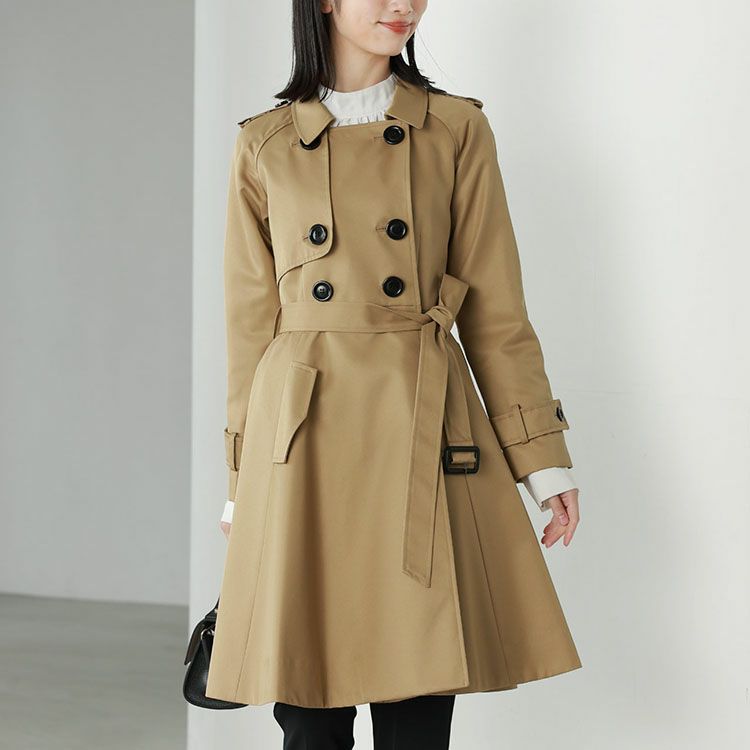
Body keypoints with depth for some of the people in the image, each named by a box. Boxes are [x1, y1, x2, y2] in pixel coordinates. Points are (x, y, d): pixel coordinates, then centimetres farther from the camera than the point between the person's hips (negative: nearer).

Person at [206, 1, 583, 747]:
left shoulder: (457, 129, 8)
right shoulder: (265, 146, 9)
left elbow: (495, 311, 7)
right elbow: (251, 324, 10)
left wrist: (543, 456, 2)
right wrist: (241, 482, 9)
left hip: (423, 438, 0)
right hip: (305, 451, 0)